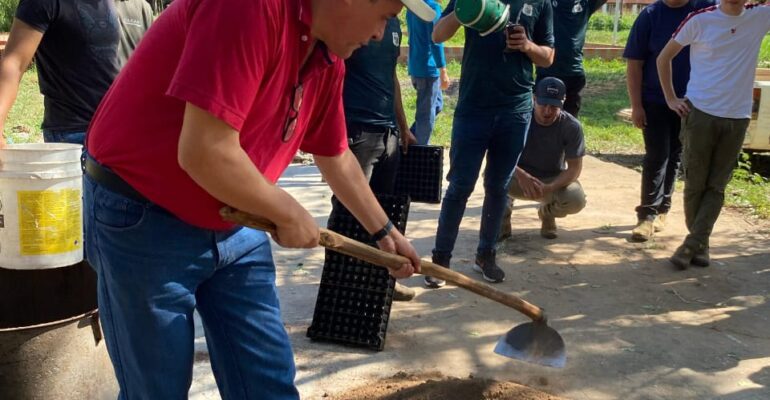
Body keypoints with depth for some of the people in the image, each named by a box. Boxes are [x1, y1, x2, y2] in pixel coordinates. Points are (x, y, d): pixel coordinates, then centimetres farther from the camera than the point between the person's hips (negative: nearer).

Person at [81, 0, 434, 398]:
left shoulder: (328, 58, 2)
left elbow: (336, 158, 17)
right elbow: (204, 152, -32)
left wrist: (384, 230, 25)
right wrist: (290, 215, -16)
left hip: (234, 227, 8)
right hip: (141, 220, -7)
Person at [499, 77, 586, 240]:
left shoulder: (572, 127, -18)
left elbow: (574, 167, -16)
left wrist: (549, 188, -35)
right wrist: (521, 175, -42)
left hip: (554, 180, 1)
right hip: (519, 178, -1)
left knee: (576, 200, -31)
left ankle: (547, 213, 9)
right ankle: (503, 217, 0)